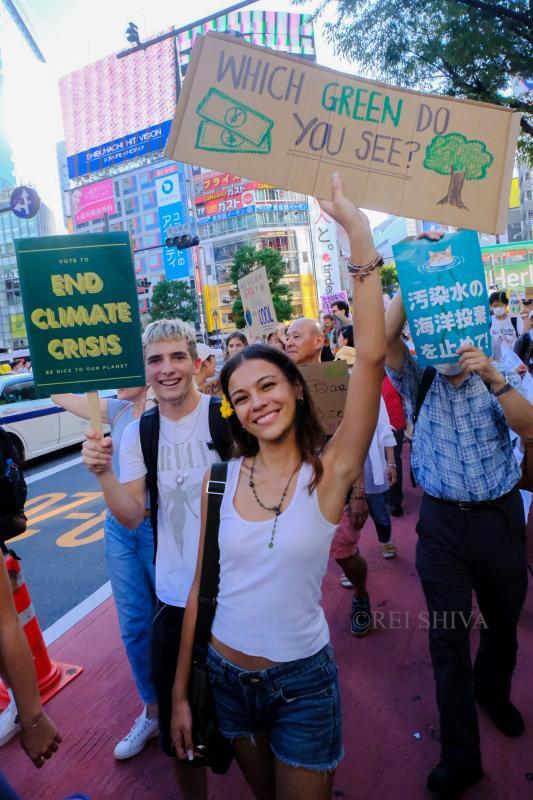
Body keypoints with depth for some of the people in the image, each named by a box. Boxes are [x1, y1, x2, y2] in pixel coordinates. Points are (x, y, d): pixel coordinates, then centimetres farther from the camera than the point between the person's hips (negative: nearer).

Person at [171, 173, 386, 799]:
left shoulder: (329, 474, -17)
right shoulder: (220, 477, -9)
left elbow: (371, 359, -29)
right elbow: (200, 586, -1)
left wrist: (359, 235, -30)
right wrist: (179, 692, 4)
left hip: (302, 682, -3)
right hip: (224, 675, 4)